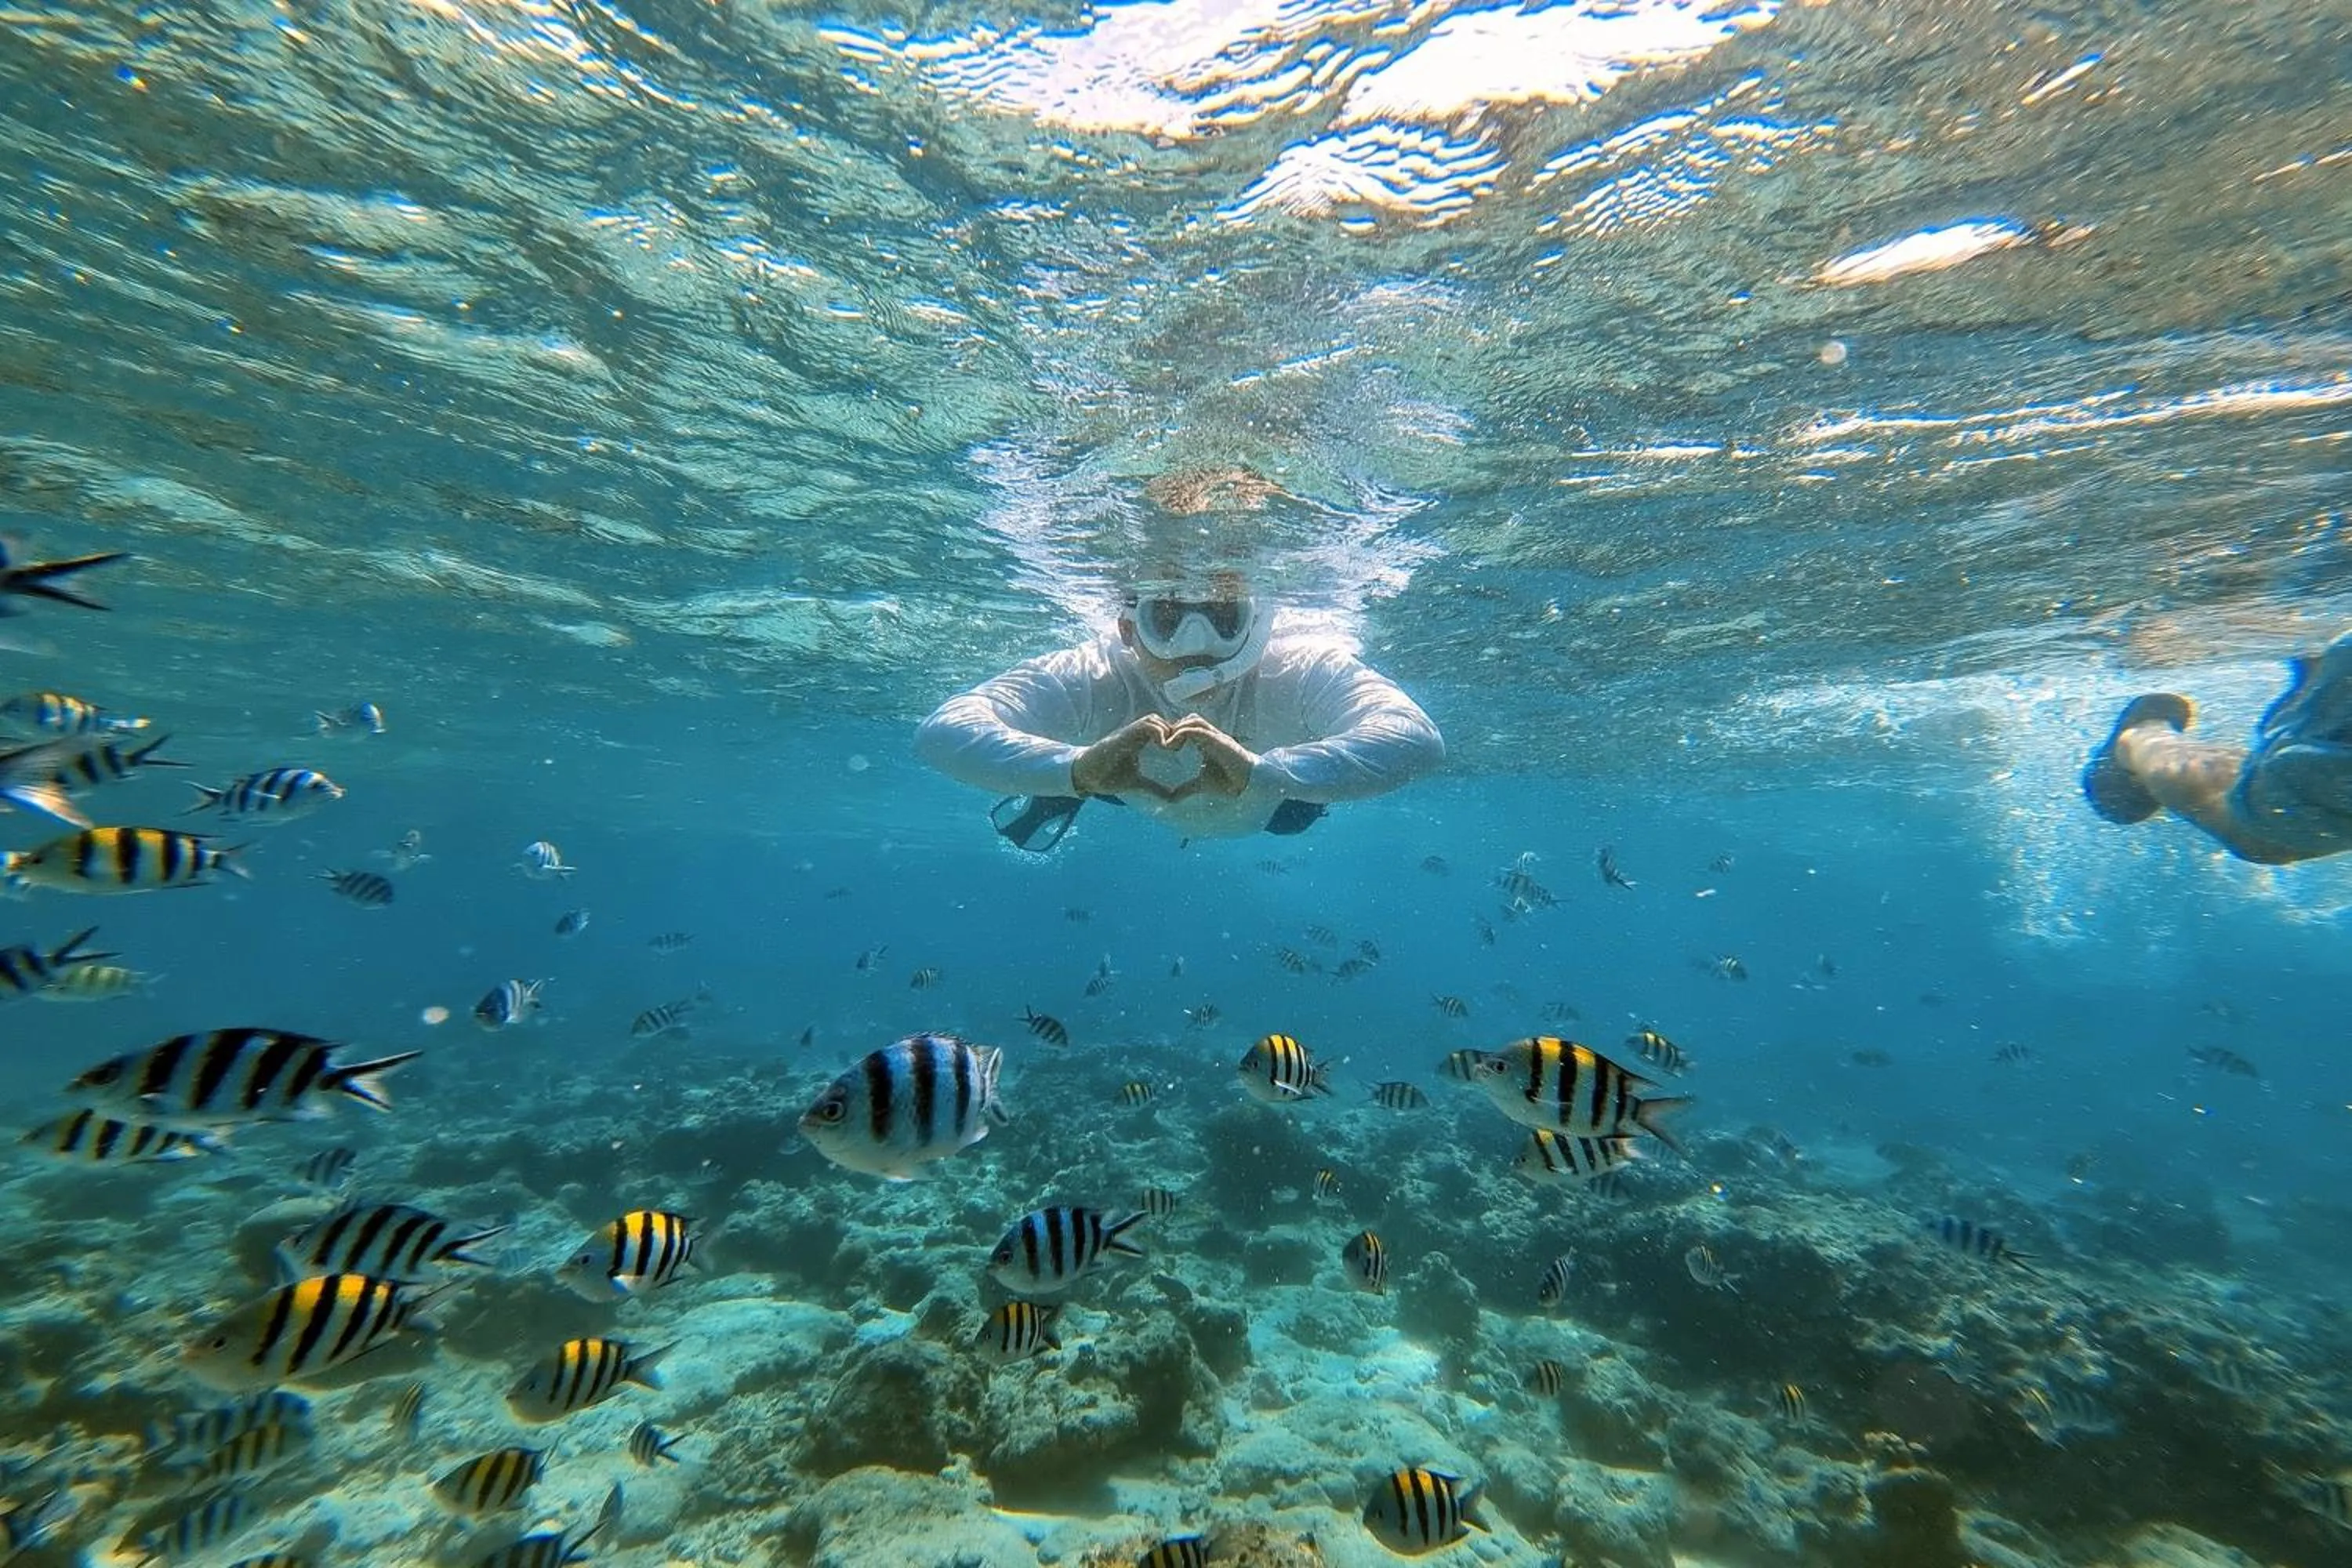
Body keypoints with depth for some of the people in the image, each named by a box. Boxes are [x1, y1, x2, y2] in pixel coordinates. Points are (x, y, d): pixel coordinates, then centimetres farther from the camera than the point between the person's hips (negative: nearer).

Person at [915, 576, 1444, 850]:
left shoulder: (1302, 671, -46)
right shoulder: (1088, 679, -45)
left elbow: (1420, 741, -61)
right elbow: (941, 733, -54)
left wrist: (1262, 773, -75)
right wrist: (1075, 768, -73)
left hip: (1264, 799, 0)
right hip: (1138, 796, 0)